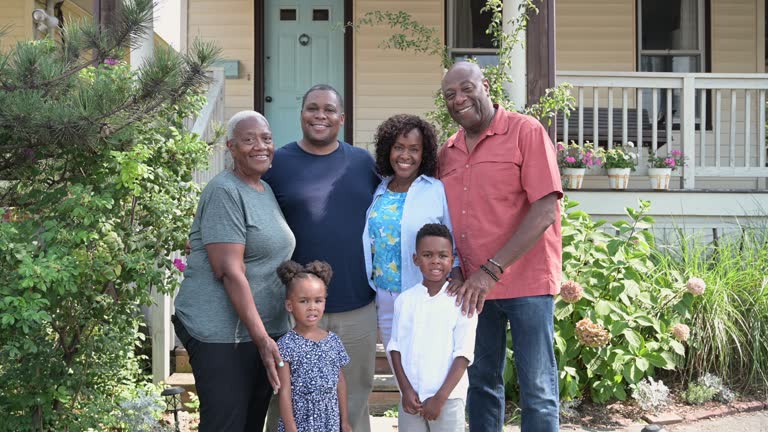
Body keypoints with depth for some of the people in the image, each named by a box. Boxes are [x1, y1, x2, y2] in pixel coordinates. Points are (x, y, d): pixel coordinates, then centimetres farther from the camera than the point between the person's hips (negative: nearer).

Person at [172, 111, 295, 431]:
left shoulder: (267, 190, 13)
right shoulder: (224, 192, -12)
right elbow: (229, 271, -20)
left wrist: (267, 336, 15)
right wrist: (261, 338, -22)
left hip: (266, 330, 8)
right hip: (221, 333, -8)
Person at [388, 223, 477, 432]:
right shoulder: (404, 300, 4)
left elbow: (463, 354, -8)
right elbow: (395, 348, 5)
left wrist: (440, 397, -12)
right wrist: (406, 390, -5)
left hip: (448, 399, -3)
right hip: (411, 398, 3)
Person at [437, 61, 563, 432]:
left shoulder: (526, 131, -6)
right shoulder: (447, 152, 11)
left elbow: (545, 211, -14)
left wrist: (492, 270, -18)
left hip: (526, 280, -5)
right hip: (471, 287, 5)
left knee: (537, 390, 0)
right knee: (481, 383, 14)